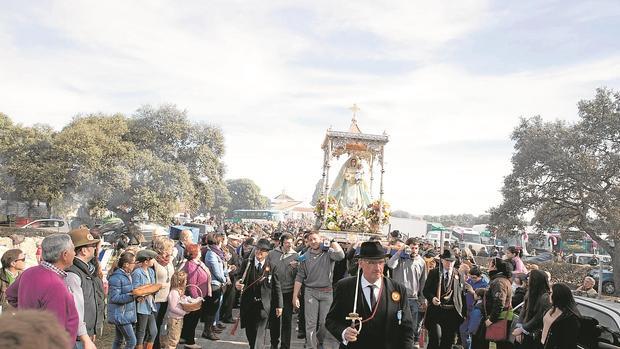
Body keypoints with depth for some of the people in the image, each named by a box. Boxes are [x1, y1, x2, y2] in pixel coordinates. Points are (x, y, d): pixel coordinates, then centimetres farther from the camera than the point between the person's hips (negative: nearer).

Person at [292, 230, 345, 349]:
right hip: (310, 292, 0)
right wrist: (295, 296, 0)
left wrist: (332, 242, -15)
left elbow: (340, 255, -27)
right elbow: (299, 277, 4)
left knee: (324, 322, 12)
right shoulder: (305, 256, 2)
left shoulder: (328, 252, -3)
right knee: (310, 324, -1)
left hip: (327, 292, 0)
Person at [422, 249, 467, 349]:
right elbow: (425, 290, 3)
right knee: (436, 338, -12)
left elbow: (462, 295, 7)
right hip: (436, 311, -2)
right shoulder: (433, 273, 2)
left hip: (453, 312, 2)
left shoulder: (459, 275, 6)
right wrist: (432, 298, -17)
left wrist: (464, 314, 4)